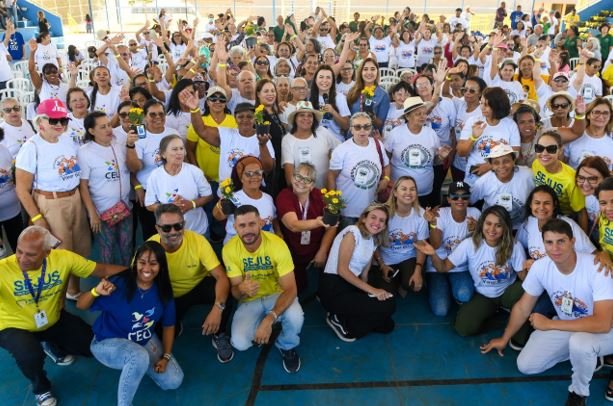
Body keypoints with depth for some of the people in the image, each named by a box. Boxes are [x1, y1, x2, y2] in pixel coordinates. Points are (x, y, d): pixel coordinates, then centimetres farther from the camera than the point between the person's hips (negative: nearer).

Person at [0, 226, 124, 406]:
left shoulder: (63, 258, -24)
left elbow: (103, 270, -19)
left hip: (54, 320, 3)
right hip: (15, 328, -3)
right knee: (30, 355, -34)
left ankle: (55, 347, 33)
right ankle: (41, 389, 4)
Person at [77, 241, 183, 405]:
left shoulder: (163, 290, -12)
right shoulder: (120, 284, -26)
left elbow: (168, 325, 0)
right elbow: (80, 305, -20)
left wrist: (166, 357, -7)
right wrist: (96, 292, -41)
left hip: (145, 340, 5)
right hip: (108, 342, -5)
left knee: (174, 381, -3)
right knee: (140, 357, -39)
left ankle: (135, 364, 22)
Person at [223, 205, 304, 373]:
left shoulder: (277, 244, -24)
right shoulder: (230, 249, -18)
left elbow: (290, 289, -25)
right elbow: (235, 292, -13)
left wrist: (269, 318, -40)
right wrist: (241, 289, -41)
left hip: (277, 294, -1)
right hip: (250, 300, 1)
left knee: (296, 317, -34)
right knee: (240, 343, -24)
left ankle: (287, 347, 4)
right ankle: (260, 330, 15)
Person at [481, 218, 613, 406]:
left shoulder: (597, 268, -32)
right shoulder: (540, 267, -17)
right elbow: (523, 307, -2)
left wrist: (549, 324, -33)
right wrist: (504, 339, 7)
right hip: (566, 326, 5)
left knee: (580, 342, -39)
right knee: (526, 366, -4)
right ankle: (586, 355, 16)